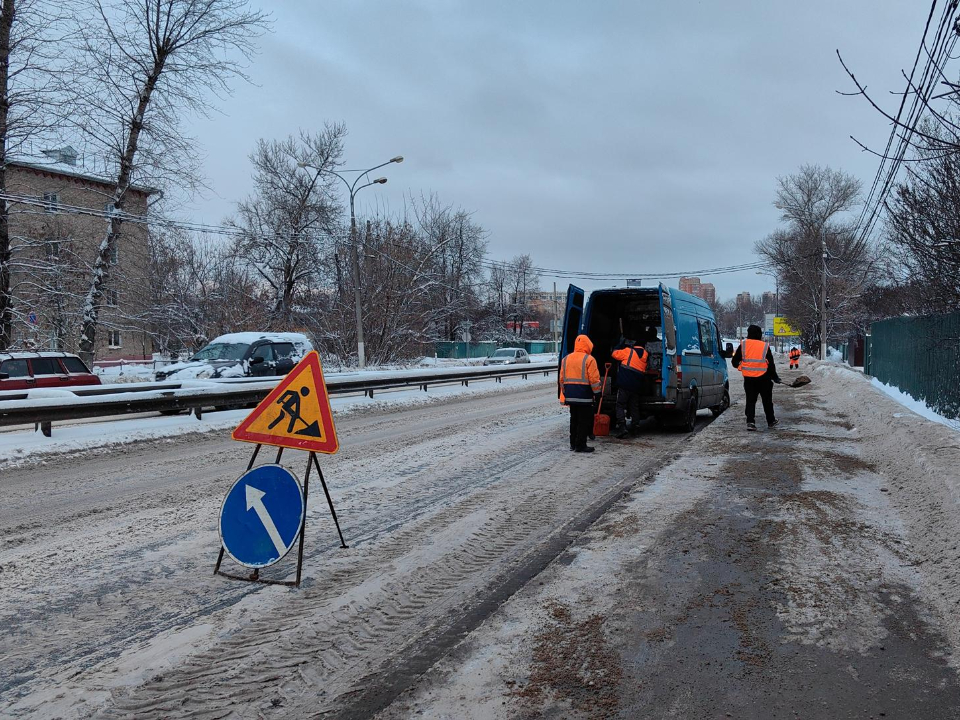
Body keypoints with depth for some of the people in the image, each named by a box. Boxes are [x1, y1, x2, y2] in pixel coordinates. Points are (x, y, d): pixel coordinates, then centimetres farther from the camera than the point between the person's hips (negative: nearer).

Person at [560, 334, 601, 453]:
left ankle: (573, 443, 21)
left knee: (574, 419, 16)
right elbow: (594, 379, -11)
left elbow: (562, 379, 13)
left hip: (570, 395, 6)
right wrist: (597, 393, -2)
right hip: (584, 396, -6)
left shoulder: (566, 359, 10)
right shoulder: (589, 359, -9)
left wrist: (565, 393, 21)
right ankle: (581, 445, 0)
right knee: (584, 421, 0)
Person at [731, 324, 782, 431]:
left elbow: (735, 361, 2)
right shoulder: (765, 346, -6)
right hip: (763, 378, -1)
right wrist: (775, 377, 10)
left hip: (748, 378, 1)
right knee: (767, 400, 14)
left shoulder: (743, 345, -2)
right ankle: (771, 421, 26)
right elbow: (771, 364, -2)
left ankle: (750, 422, -6)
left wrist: (740, 366, 24)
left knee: (750, 400, 7)